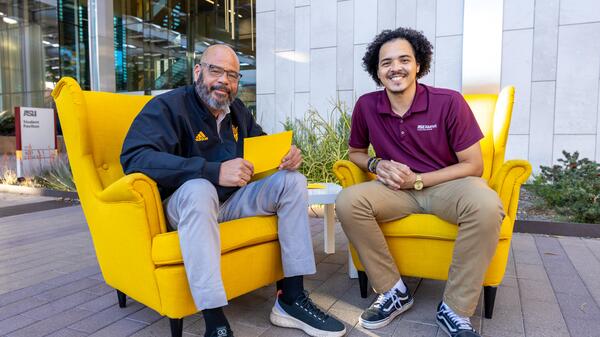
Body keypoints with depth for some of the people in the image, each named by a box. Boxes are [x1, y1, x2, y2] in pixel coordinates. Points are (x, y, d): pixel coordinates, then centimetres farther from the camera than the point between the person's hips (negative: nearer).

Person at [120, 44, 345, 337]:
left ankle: (291, 299, -11)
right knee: (199, 188, -39)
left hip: (231, 199, 7)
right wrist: (215, 171, -37)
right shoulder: (167, 106, -12)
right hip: (185, 203, -6)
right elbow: (134, 157, -28)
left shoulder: (237, 110, 10)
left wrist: (288, 153, -9)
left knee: (293, 181, -9)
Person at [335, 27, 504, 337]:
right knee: (348, 202, -26)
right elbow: (356, 152, 14)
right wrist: (377, 165, -9)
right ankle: (394, 291, -9)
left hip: (447, 183, -2)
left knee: (486, 205, -35)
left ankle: (455, 309, -16)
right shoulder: (366, 106, -3)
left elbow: (473, 165, -7)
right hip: (397, 188, 2)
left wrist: (417, 180, -15)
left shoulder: (449, 102, -11)